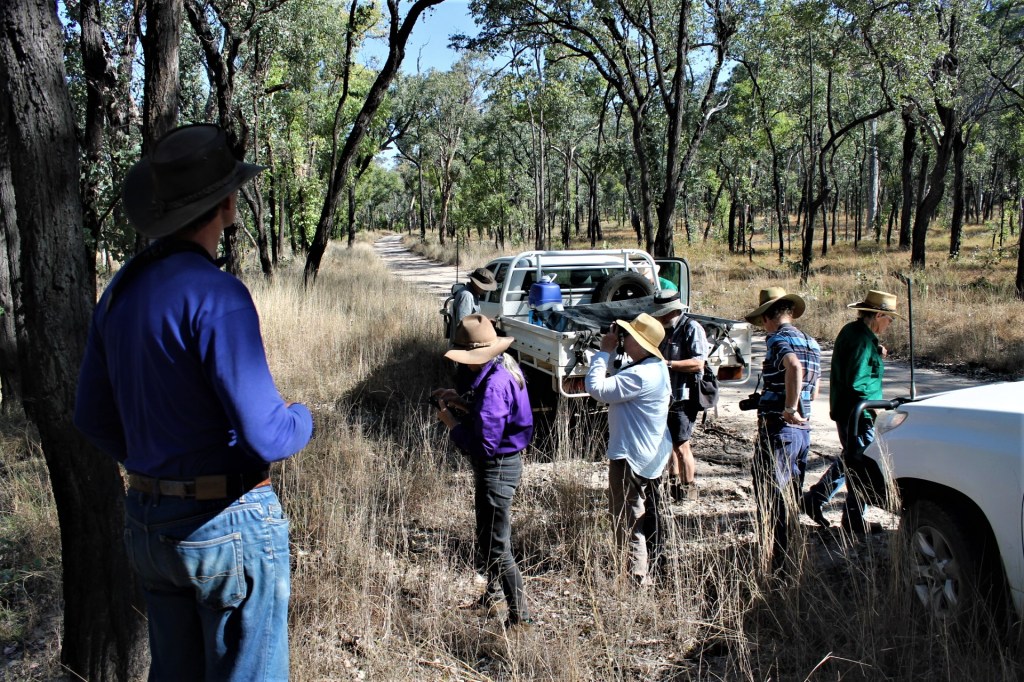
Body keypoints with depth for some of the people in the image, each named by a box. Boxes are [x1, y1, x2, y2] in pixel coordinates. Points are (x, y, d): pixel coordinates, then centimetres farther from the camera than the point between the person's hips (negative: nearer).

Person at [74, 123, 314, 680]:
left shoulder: (122, 290, 4)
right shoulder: (215, 295, -21)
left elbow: (92, 417, 12)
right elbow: (265, 437, -25)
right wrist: (301, 419, -4)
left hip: (146, 521, 8)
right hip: (230, 523, -8)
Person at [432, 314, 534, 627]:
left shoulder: (494, 384, -30)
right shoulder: (505, 364, 1)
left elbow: (483, 445, -30)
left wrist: (450, 421, -17)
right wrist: (461, 401, 6)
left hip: (496, 468, -11)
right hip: (506, 460, 11)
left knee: (496, 548, 0)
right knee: (488, 538, 28)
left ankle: (520, 618, 10)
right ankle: (493, 592, 48)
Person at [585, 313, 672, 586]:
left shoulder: (640, 375, -29)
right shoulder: (656, 366, 5)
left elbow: (596, 388, -30)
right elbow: (617, 384, 10)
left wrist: (604, 352, -20)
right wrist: (608, 356, -2)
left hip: (631, 457, -11)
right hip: (651, 454, 11)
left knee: (628, 520, 0)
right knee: (649, 514, 23)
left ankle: (637, 578, 8)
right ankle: (653, 568, 37)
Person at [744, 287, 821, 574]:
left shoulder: (778, 339, -12)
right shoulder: (811, 343, 14)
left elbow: (794, 367, -33)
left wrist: (789, 409, -27)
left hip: (778, 429, -9)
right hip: (803, 430, 9)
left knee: (769, 498, -2)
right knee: (790, 498, 18)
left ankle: (773, 563, 0)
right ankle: (790, 559, 26)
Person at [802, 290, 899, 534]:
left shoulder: (851, 331, 11)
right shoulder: (862, 339, -21)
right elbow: (856, 382, -26)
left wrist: (876, 355, 5)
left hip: (845, 411, 10)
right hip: (857, 413, -10)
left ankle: (814, 500, 27)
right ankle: (854, 522, 12)